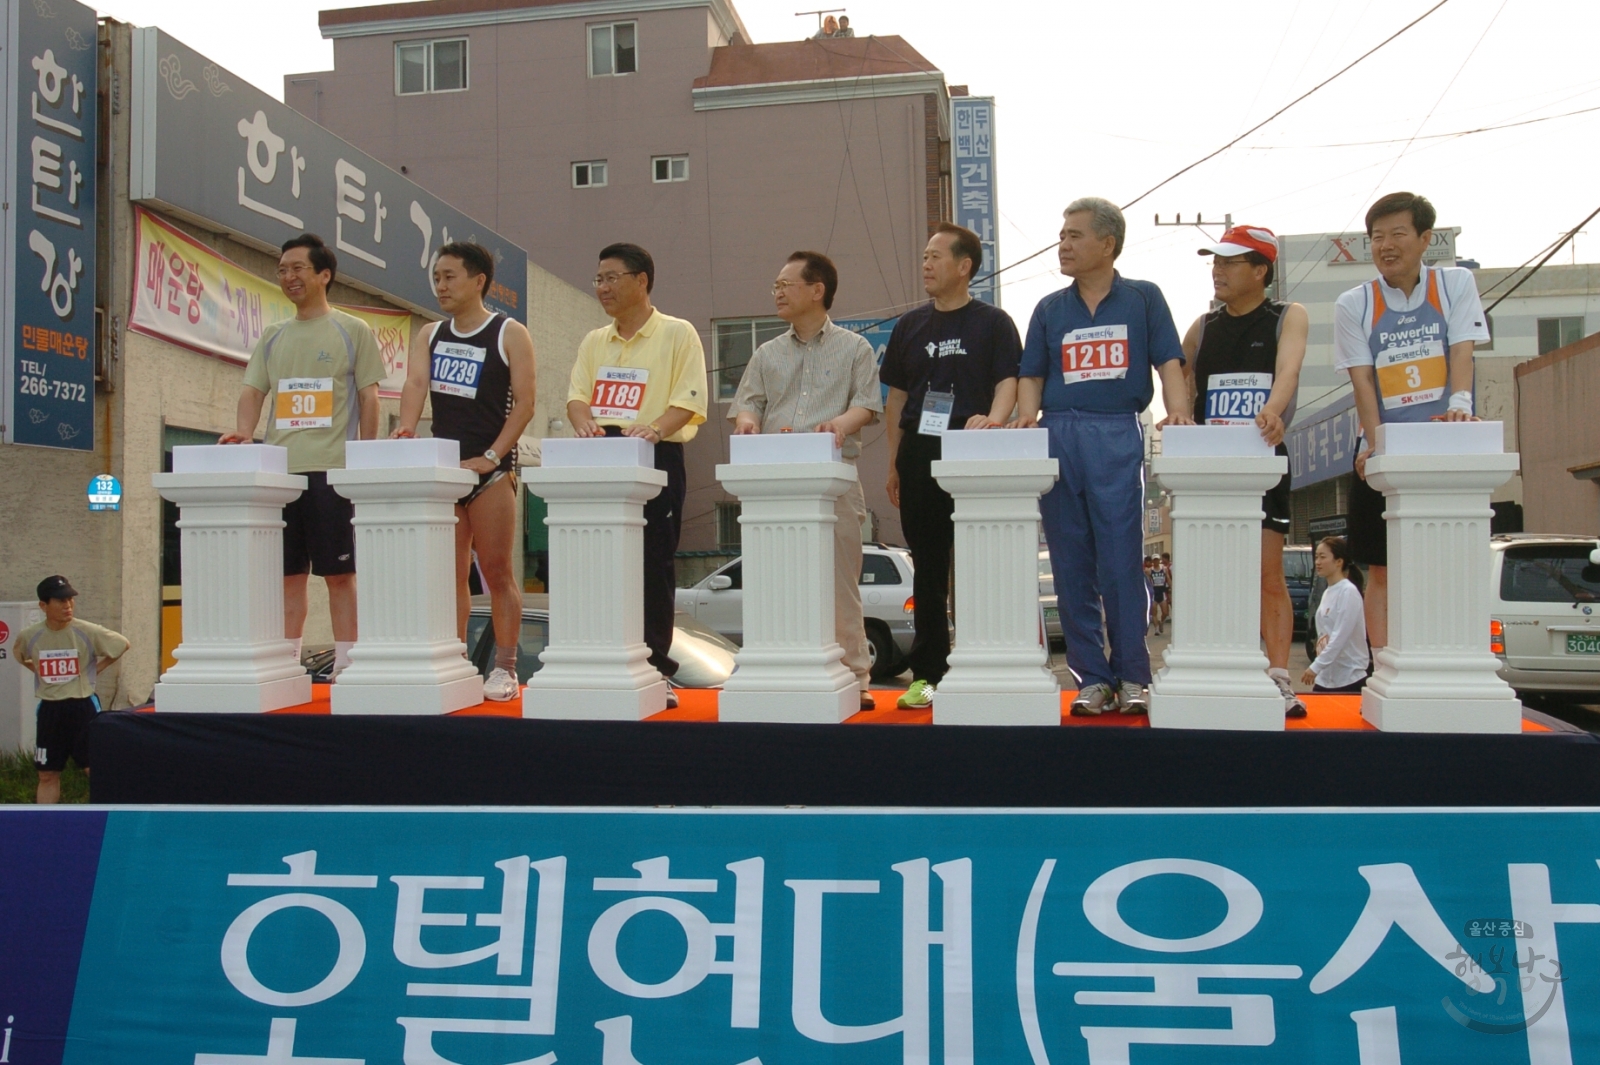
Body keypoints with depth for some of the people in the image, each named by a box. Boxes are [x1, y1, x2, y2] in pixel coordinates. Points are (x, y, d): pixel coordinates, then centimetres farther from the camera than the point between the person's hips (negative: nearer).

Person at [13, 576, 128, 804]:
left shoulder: (88, 632, -12)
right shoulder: (29, 636, -4)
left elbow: (122, 644, 2)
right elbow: (20, 656, 19)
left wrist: (96, 669, -1)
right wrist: (43, 672, 6)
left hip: (82, 707, -3)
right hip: (49, 710, 3)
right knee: (47, 775, 12)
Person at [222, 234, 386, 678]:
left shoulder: (352, 331, 5)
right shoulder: (272, 337, 17)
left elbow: (368, 398, 1)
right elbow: (253, 391, 12)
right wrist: (242, 431, -9)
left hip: (332, 469, -4)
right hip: (280, 469, 5)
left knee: (339, 572, -2)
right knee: (288, 572, 7)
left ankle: (345, 666, 3)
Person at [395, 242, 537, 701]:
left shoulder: (510, 335, -1)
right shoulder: (429, 336, 13)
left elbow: (524, 402, -8)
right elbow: (415, 384, -2)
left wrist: (492, 456, -17)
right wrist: (406, 429, -22)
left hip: (491, 470, -5)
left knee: (495, 570, -4)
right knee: (451, 573, 7)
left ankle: (505, 668, 3)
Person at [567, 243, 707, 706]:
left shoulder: (678, 334, 2)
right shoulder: (593, 342, 19)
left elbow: (690, 401, -8)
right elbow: (577, 395, 10)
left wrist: (656, 428, -26)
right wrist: (585, 422, -14)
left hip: (656, 459, -5)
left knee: (654, 567, -3)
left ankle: (656, 668, 5)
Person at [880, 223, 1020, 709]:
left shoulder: (993, 323, 4)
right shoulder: (910, 325, 15)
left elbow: (1007, 383, -4)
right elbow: (896, 396, 17)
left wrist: (993, 418, -26)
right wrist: (894, 462, 12)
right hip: (919, 454, 4)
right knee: (928, 568, 8)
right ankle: (928, 673, 15)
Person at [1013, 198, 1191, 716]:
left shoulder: (1143, 298, 9)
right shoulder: (1049, 309, 16)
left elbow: (1169, 364, 3)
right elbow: (1031, 376, 14)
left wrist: (1179, 414, -14)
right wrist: (1027, 418, -5)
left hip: (1118, 438, -3)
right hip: (1057, 438, 3)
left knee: (1121, 562, -5)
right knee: (1071, 566, 3)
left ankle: (1132, 678, 5)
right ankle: (1091, 677, 12)